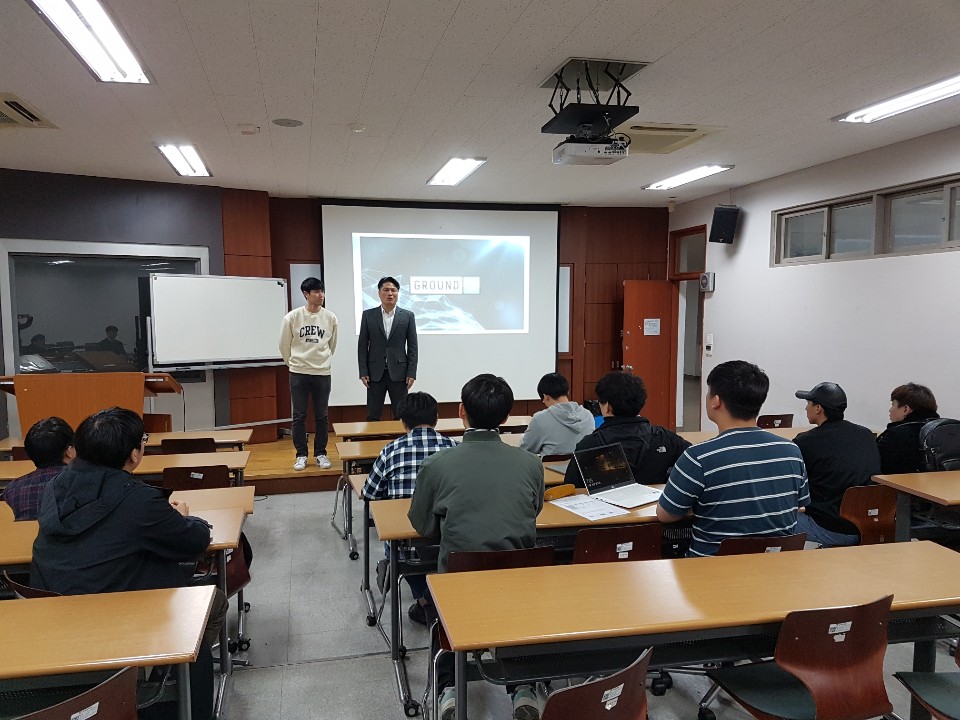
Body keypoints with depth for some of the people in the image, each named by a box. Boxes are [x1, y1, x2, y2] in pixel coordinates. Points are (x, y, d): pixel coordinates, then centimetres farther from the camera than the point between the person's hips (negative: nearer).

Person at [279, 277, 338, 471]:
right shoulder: (292, 317, -6)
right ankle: (301, 455, 15)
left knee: (321, 416, 7)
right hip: (298, 373, -1)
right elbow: (284, 345, 5)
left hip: (322, 373, 1)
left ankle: (320, 453, 19)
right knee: (299, 416, 4)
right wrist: (294, 364, 13)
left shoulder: (330, 318, -2)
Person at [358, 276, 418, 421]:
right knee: (373, 416, 4)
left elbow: (412, 346, 3)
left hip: (398, 372, 0)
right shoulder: (368, 315, 4)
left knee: (401, 415, 3)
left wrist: (412, 373, -4)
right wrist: (363, 372, -3)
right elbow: (362, 345, 4)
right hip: (375, 373, 0)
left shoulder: (408, 316, 3)